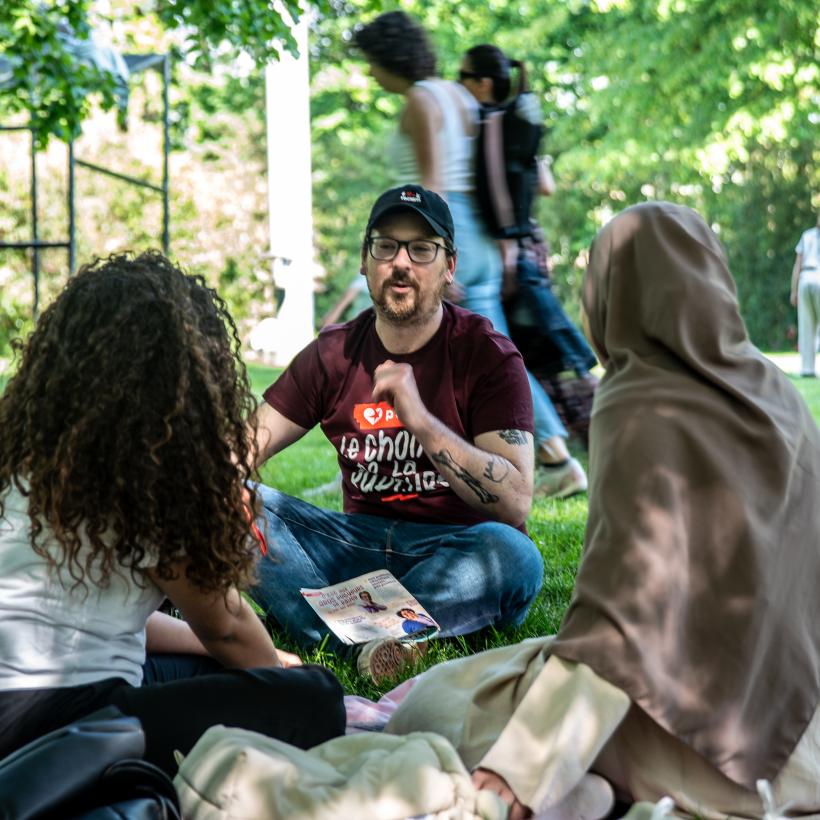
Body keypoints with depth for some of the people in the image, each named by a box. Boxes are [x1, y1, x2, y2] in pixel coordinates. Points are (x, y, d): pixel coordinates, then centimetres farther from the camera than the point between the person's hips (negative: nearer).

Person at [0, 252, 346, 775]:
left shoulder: (42, 455, 13)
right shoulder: (143, 464, -12)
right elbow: (223, 622, 1)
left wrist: (266, 661, 24)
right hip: (51, 725, -10)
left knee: (229, 670, 26)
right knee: (311, 702, -14)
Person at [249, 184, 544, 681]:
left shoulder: (488, 355, -6)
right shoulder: (334, 354, 6)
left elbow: (516, 503, -17)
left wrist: (420, 420, -27)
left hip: (453, 548, -3)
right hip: (361, 541, 4)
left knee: (515, 556, -36)